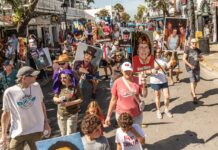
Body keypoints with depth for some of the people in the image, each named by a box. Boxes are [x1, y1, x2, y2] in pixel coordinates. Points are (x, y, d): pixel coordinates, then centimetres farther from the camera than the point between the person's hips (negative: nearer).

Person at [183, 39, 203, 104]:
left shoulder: (198, 50, 7)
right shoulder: (187, 49, -8)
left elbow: (202, 58, 12)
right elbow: (184, 59, -9)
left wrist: (199, 59, -11)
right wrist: (190, 65, -17)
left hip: (197, 67, 5)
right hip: (189, 68, -5)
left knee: (196, 81, 10)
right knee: (192, 81, -14)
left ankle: (192, 92, 36)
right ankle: (194, 96, -18)